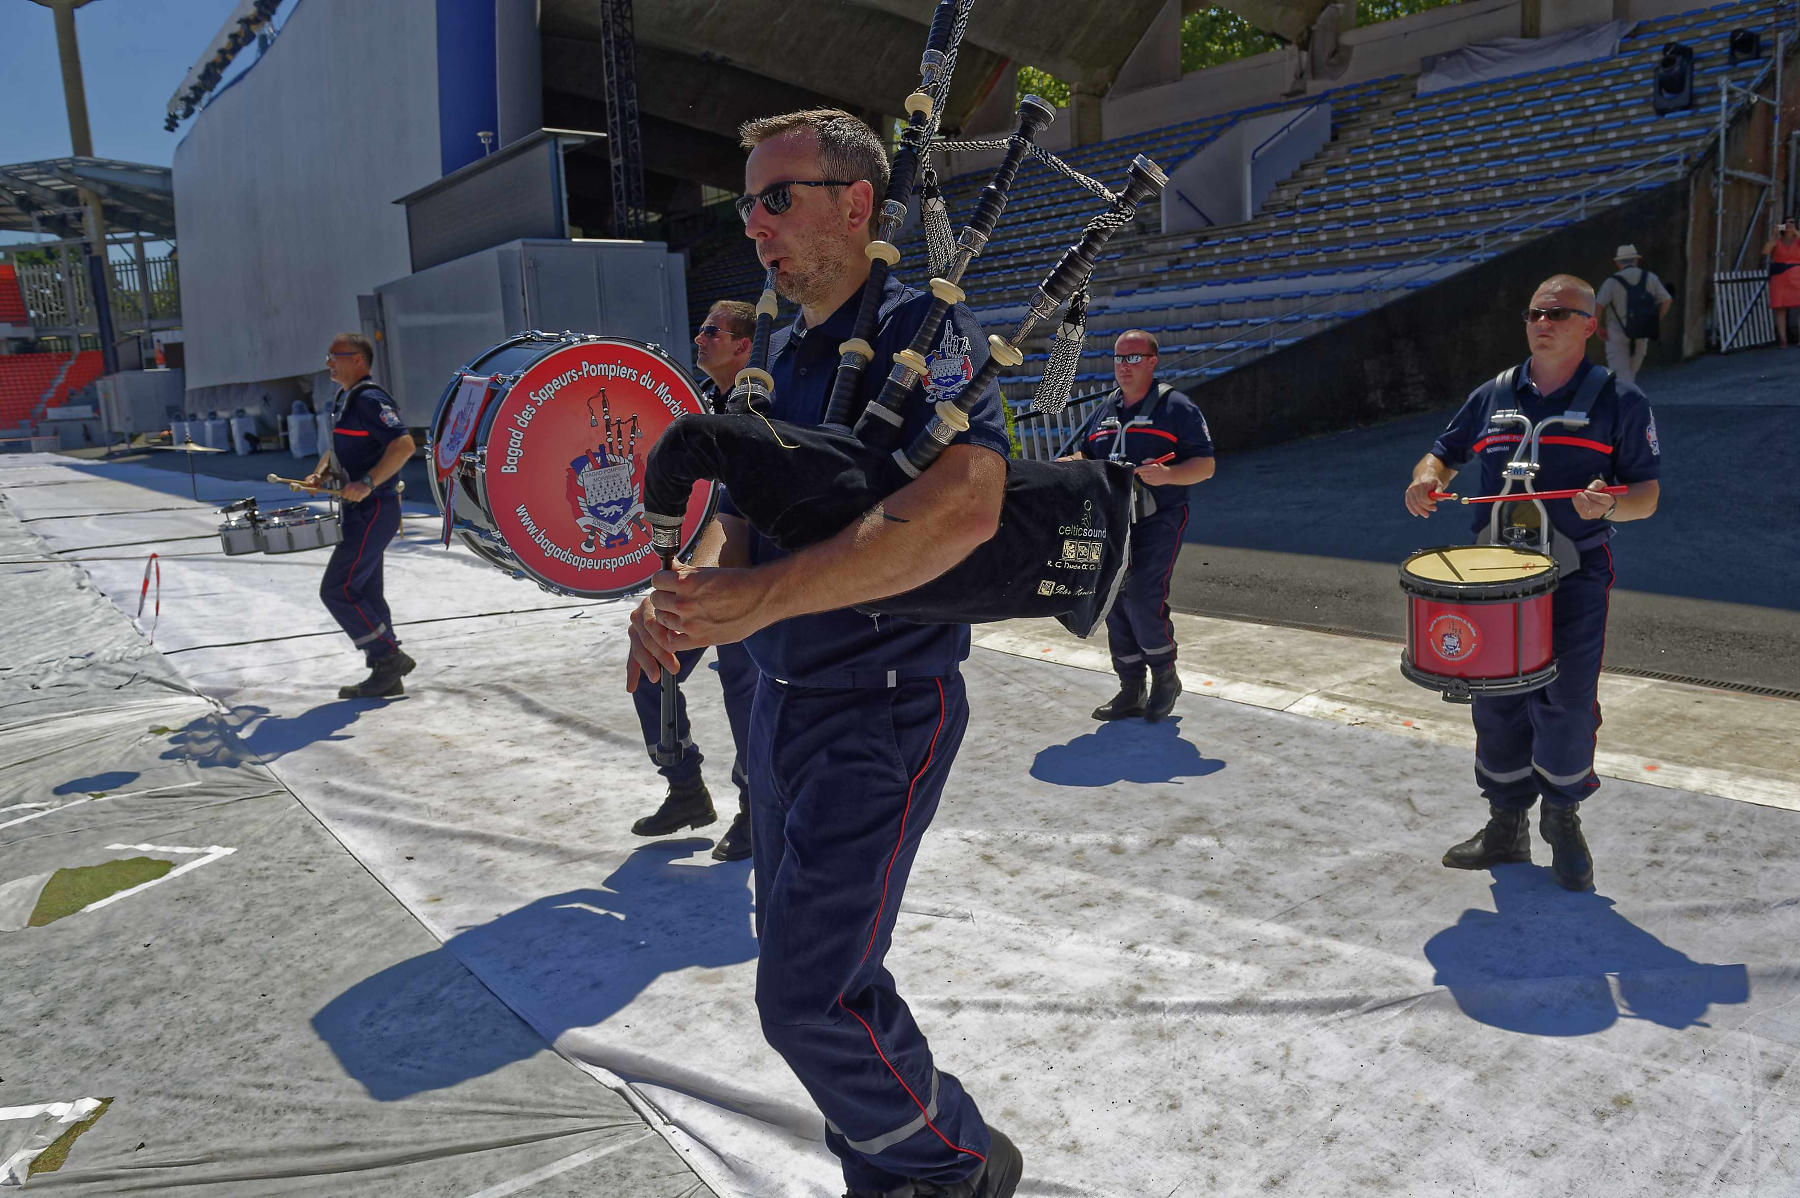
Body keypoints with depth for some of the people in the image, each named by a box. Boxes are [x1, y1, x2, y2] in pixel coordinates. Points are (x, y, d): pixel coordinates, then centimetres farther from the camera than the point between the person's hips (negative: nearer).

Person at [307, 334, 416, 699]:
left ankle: (390, 658, -1)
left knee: (336, 590, -10)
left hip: (373, 512, -10)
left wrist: (367, 483, -30)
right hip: (359, 512, 10)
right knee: (365, 593, 11)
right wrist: (321, 473, 8)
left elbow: (404, 445, -26)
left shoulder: (371, 400, -15)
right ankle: (386, 677, 16)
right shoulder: (343, 400, 16)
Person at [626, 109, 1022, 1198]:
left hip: (883, 711, -8)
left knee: (808, 1000, -7)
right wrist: (691, 591, -10)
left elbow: (963, 509, -31)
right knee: (823, 966, 18)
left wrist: (760, 598, -32)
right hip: (784, 701, 9)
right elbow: (741, 517, 13)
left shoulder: (922, 329, -14)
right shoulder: (784, 354, 12)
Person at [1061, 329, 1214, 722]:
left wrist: (1167, 475, -24)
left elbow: (1205, 465, -5)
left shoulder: (1175, 407, -1)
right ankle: (1131, 690, 17)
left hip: (1158, 521, -6)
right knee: (1115, 604, 6)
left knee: (1143, 599, -18)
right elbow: (1082, 456, 24)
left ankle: (1165, 676, 5)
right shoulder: (1105, 410, 17)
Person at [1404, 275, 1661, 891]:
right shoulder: (1493, 396, 11)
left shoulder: (1619, 401, 1)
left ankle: (1563, 817, 20)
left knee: (1565, 705, -5)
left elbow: (1647, 494, 0)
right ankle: (1506, 827, 23)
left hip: (1575, 578, -3)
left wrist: (1610, 505, -23)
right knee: (1497, 706, 8)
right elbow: (1446, 452, 20)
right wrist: (1427, 478, -4)